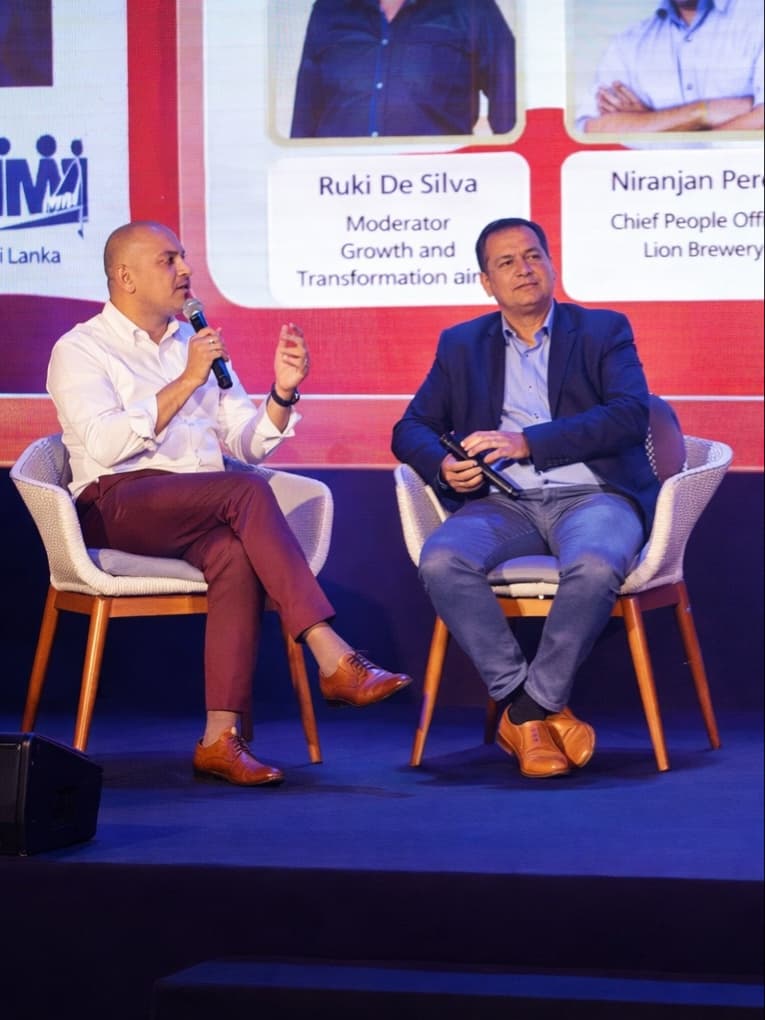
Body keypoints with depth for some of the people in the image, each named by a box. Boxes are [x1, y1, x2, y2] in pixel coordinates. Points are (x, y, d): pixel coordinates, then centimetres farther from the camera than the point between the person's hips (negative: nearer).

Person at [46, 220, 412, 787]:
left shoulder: (196, 344, 24)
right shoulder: (80, 351, 6)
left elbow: (248, 441, 18)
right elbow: (105, 445, -12)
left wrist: (282, 393, -1)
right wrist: (186, 382, -14)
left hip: (200, 512, 5)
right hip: (117, 504, -4)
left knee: (235, 554, -33)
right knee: (248, 492, -31)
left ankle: (222, 736, -38)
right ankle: (333, 659, -35)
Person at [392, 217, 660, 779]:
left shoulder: (603, 331, 12)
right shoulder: (461, 345, 21)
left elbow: (632, 415, -5)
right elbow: (411, 429, 18)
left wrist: (527, 442, -15)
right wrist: (444, 466, -7)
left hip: (591, 495, -2)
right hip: (503, 502, 2)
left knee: (595, 566, -38)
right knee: (441, 562, -31)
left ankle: (529, 709, -20)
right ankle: (533, 709, -22)